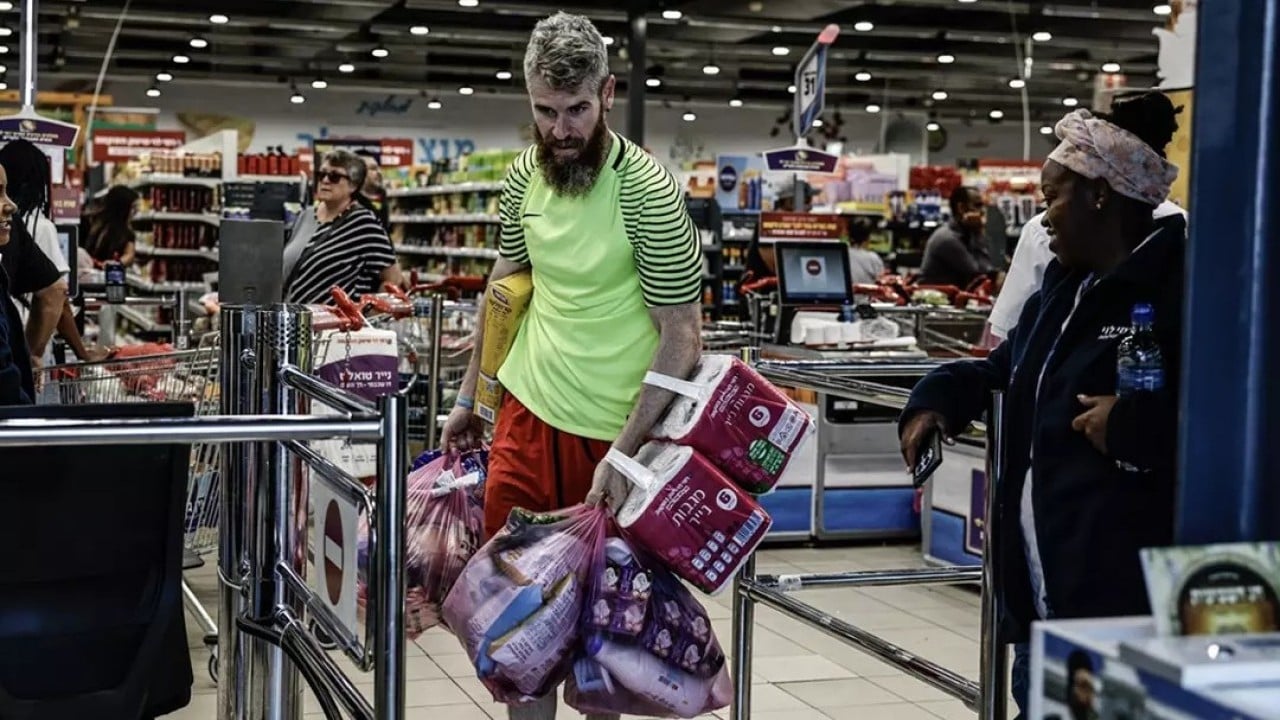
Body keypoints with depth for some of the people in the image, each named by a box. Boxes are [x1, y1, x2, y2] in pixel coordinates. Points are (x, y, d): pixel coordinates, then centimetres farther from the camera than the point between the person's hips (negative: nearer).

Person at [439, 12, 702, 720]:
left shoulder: (648, 191, -16)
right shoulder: (526, 174, 2)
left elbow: (681, 335, -15)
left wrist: (623, 453, -19)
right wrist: (468, 400, 17)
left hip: (611, 430, -5)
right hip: (526, 415, 5)